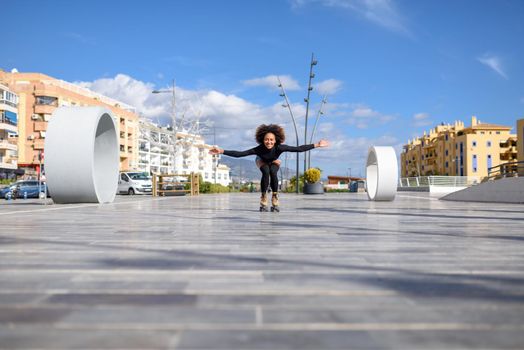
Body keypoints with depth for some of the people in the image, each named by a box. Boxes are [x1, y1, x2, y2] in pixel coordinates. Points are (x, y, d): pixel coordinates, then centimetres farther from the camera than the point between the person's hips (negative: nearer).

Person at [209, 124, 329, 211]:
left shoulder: (279, 148, -39)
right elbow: (239, 154, -40)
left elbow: (299, 149, -38)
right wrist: (222, 151, -48)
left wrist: (316, 145, -42)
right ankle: (263, 201, -18)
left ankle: (275, 200, -18)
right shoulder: (259, 149, -39)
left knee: (273, 172, -31)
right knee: (266, 172, -31)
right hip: (262, 162, 0)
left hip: (274, 162, 0)